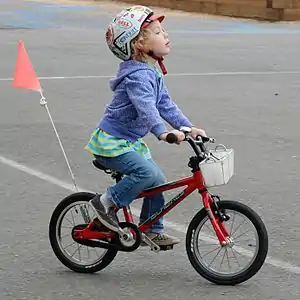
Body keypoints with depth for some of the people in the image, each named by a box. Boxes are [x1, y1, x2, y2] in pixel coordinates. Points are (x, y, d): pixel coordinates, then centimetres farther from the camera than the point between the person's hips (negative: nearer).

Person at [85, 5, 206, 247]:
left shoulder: (153, 72, 7)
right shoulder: (137, 75, -25)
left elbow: (165, 104, 6)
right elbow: (146, 107, -40)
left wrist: (188, 127, -5)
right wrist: (164, 132, -53)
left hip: (131, 140, 10)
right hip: (111, 142, -10)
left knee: (157, 181, 7)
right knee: (148, 173, -26)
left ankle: (153, 230, 19)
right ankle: (106, 203, -11)